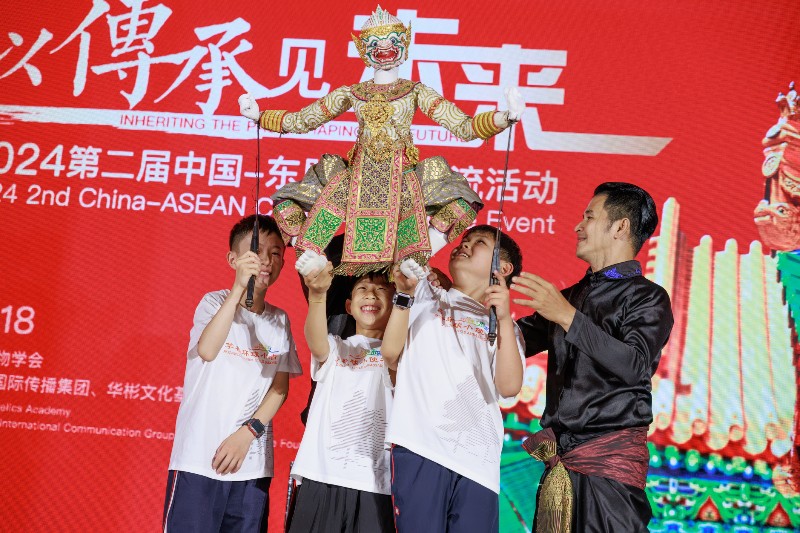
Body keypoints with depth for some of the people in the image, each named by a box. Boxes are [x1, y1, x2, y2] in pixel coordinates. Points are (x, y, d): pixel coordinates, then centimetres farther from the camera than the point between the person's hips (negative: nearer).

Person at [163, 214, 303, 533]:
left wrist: (248, 432, -8)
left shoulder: (280, 321, 11)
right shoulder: (215, 302, -1)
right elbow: (207, 350, -21)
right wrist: (239, 288, -28)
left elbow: (280, 387, 7)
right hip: (198, 460, -4)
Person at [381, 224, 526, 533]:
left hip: (477, 459, 2)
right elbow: (391, 354, 5)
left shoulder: (503, 327, 19)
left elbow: (509, 387, 0)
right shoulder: (426, 297, 18)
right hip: (419, 447, -1)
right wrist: (404, 294, -4)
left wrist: (504, 319, -7)